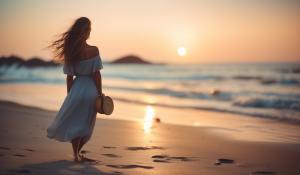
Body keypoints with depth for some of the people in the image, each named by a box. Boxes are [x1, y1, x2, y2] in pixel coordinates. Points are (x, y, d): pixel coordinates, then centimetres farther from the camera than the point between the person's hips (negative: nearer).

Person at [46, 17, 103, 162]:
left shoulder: (70, 52, -6)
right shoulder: (93, 50, -13)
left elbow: (69, 76, -2)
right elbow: (96, 75, -12)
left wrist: (69, 95, 8)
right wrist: (100, 93, -3)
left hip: (77, 88, 1)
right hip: (91, 89, -1)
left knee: (74, 122, 15)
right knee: (87, 123, 17)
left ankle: (76, 154, 13)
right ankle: (77, 152, 29)